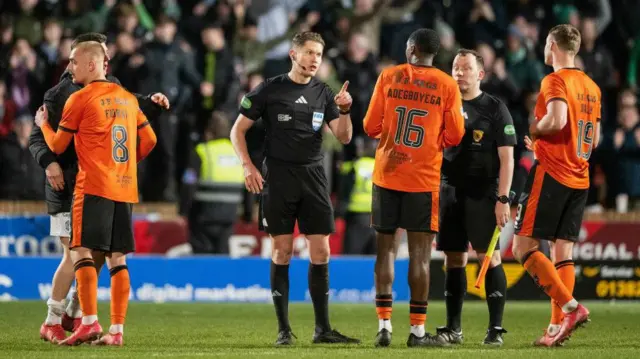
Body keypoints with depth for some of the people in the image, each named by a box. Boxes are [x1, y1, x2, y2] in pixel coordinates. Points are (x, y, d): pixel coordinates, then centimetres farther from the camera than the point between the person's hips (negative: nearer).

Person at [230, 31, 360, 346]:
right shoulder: (270, 90, 0)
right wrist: (248, 166, -8)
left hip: (313, 177, 3)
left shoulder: (323, 93, 9)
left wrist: (344, 110, -14)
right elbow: (238, 130, 3)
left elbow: (343, 137, 4)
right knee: (282, 252, -2)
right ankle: (283, 329, 3)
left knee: (320, 252, -1)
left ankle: (322, 328, 5)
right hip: (278, 177, -3)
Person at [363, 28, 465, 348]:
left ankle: (384, 325, 2)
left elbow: (371, 127, 2)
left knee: (386, 248, 8)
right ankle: (417, 330, 0)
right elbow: (454, 136, -1)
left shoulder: (389, 77, 1)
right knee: (420, 253, 1)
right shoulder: (447, 85, -2)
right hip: (424, 178, -1)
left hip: (386, 175, 1)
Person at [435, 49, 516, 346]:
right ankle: (453, 327, 11)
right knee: (453, 259, 5)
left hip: (483, 193, -4)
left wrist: (503, 199, -12)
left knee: (489, 257, -7)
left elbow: (506, 157, -5)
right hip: (450, 191, 4)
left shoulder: (495, 108, -1)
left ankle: (496, 328, -6)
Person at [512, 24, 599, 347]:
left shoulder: (555, 81, -10)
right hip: (579, 179, 8)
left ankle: (570, 307, -17)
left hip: (551, 173, -8)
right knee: (563, 252, 6)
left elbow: (557, 120, -27)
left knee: (523, 247, -6)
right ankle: (558, 326, 1)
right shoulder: (591, 87, 15)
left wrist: (535, 129, -8)